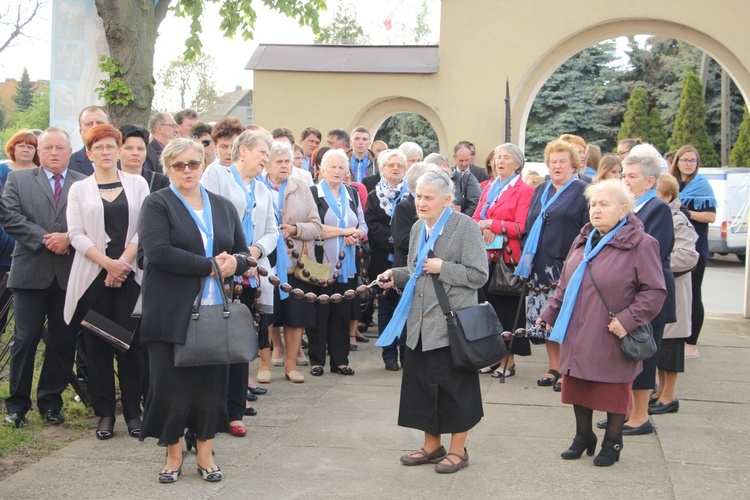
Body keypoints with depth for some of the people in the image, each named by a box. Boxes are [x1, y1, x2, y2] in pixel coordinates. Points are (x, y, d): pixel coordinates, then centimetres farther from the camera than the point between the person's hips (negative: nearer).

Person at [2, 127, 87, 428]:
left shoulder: (85, 185, 8)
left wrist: (69, 237, -17)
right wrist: (45, 239, -13)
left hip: (69, 275, 1)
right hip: (31, 272, -1)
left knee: (63, 342, 7)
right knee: (25, 340, 0)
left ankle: (51, 402, 20)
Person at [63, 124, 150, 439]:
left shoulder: (137, 184, 9)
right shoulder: (79, 189, 9)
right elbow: (76, 234, 0)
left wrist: (123, 261, -10)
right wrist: (106, 262, -12)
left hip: (130, 276, 0)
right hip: (93, 277, 0)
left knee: (131, 343, -2)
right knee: (97, 346, 2)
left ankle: (133, 411, 7)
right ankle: (104, 413, 10)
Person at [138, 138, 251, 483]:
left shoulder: (223, 207, 15)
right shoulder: (157, 205, -1)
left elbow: (242, 253, 16)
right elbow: (158, 251, -16)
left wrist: (234, 262, -9)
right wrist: (210, 265, -16)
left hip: (215, 311, 4)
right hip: (172, 313, -4)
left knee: (212, 382, 6)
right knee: (171, 384, 1)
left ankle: (205, 454, 19)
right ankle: (174, 453, 17)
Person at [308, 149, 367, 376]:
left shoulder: (353, 194, 16)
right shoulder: (313, 193, -1)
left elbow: (363, 225, 14)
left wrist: (358, 235, -9)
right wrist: (345, 231, -10)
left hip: (346, 265, 4)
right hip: (321, 263, -4)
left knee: (343, 313, 5)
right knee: (319, 313, -1)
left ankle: (340, 360, 13)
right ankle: (316, 360, 9)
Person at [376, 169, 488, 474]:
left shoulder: (465, 227, -9)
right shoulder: (418, 228, 13)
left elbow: (478, 276, -12)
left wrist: (442, 268, -17)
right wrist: (396, 275, 6)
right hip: (420, 323, 7)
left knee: (455, 387, 2)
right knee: (421, 385, 12)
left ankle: (458, 449, 18)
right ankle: (432, 445, 27)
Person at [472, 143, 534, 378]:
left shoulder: (524, 191, -4)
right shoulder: (488, 188, 18)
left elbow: (521, 227, -12)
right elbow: (475, 218, 12)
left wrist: (492, 224, -13)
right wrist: (483, 230, -9)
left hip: (508, 257, -6)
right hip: (486, 256, 6)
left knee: (507, 307, -3)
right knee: (488, 305, 7)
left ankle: (509, 360, 5)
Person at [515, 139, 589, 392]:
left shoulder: (582, 191, 0)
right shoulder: (540, 191, 18)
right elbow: (529, 225, 19)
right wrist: (526, 255, 8)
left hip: (566, 265, -5)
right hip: (540, 266, 6)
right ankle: (554, 368, 18)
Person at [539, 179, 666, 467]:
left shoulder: (640, 244, -10)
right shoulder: (583, 241, 11)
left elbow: (655, 291, -13)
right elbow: (566, 284, 19)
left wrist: (628, 319, -21)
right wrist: (550, 313, 15)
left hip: (611, 339, -6)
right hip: (577, 335, 6)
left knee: (613, 391, 8)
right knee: (578, 388, 13)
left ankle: (612, 443, 26)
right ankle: (583, 437, 32)